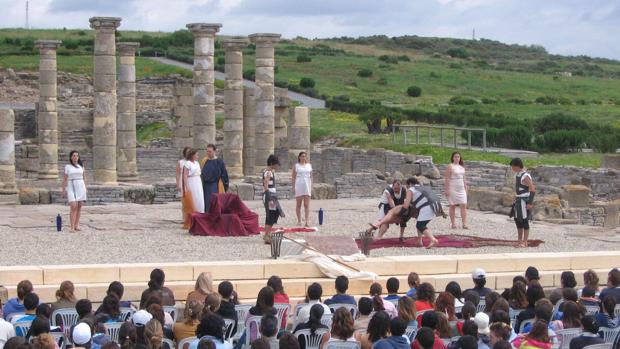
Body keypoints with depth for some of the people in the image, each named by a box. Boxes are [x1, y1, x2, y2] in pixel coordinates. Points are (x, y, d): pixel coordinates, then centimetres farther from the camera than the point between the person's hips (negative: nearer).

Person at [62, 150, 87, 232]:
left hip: (81, 187, 4)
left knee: (79, 207, 3)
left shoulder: (81, 166, 12)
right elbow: (64, 179, 3)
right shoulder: (67, 167, 3)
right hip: (71, 187, -4)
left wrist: (85, 188, 10)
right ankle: (72, 227, -16)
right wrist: (63, 190, -2)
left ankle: (77, 225, 10)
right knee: (73, 207, -14)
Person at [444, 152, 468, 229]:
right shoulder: (450, 166, -4)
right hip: (453, 188, -5)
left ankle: (464, 224, -8)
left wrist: (465, 188, 16)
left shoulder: (462, 167, 14)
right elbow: (447, 179, -8)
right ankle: (453, 224, 9)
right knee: (453, 206, 2)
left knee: (464, 205, -5)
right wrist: (447, 189, -13)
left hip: (461, 188, 5)